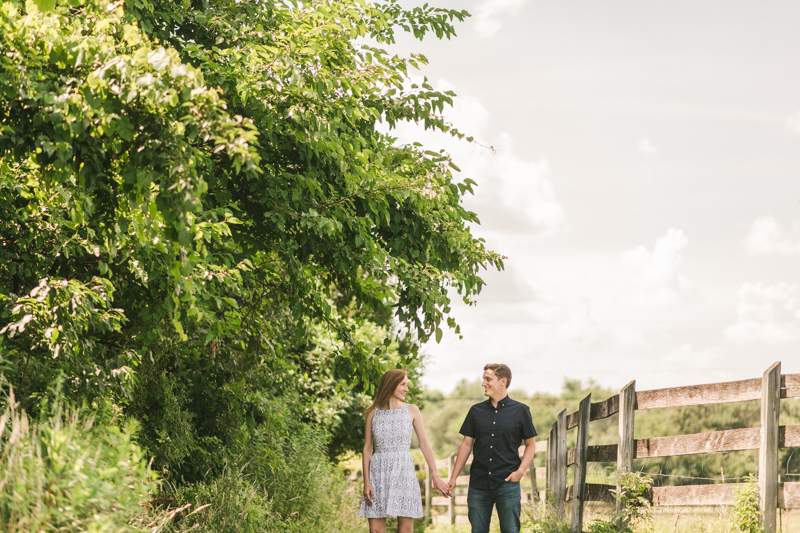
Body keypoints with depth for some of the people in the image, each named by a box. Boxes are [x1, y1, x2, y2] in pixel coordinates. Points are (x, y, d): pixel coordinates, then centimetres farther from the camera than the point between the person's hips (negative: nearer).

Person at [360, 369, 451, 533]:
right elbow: (367, 448, 7)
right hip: (378, 474, 1)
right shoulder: (374, 412, 6)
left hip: (404, 472, -1)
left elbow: (424, 445, 2)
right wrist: (366, 481, -1)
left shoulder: (411, 411, 4)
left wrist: (435, 475, -6)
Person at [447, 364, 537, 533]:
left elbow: (531, 444, 8)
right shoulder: (476, 411, 10)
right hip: (478, 484, 3)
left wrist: (520, 471, -7)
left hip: (507, 483, -3)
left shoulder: (520, 411, 2)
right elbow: (466, 444, 13)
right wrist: (453, 478, 9)